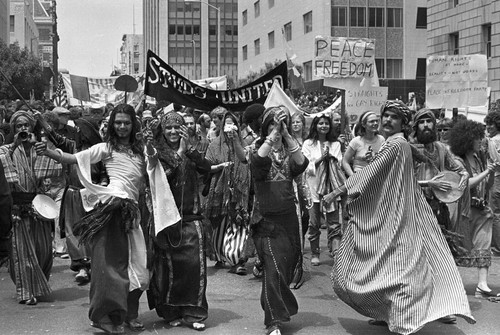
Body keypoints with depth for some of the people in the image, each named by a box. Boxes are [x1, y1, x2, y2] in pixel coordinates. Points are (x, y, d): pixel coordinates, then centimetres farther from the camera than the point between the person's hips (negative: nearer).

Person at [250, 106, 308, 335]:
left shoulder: (288, 149, 8)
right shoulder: (260, 147, 0)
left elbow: (301, 164, -13)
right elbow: (257, 160, -24)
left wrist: (286, 134, -17)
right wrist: (274, 132, -25)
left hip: (288, 218, 4)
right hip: (267, 219, -4)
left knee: (287, 267, 11)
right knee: (274, 269, -11)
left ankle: (279, 312, 31)